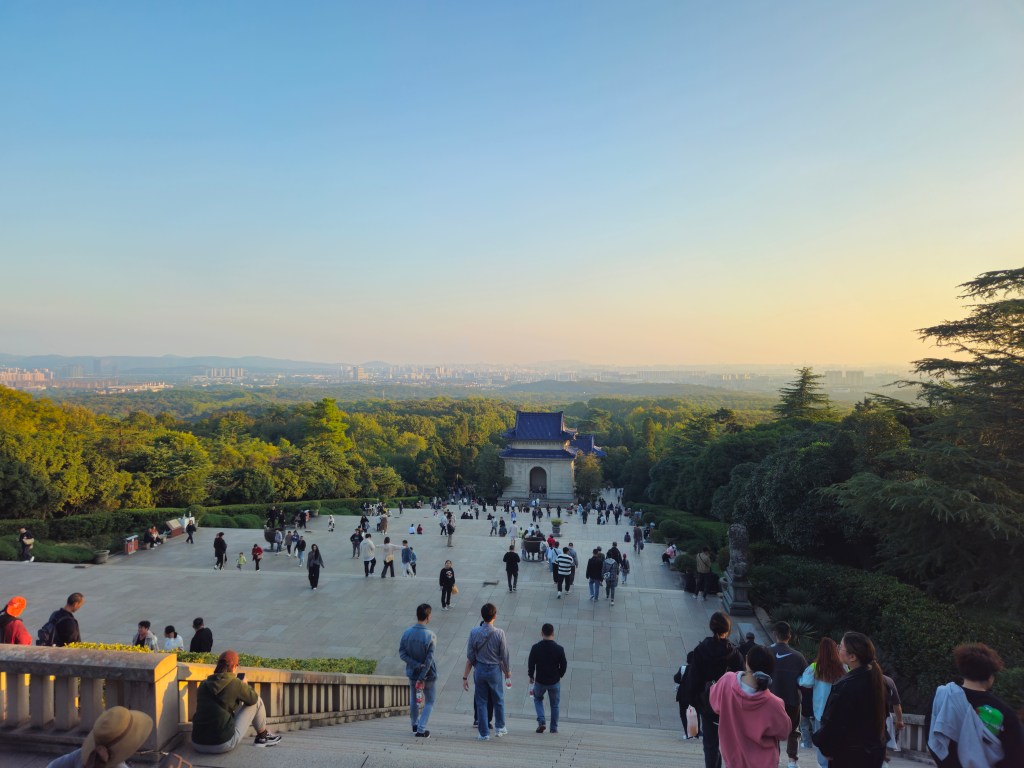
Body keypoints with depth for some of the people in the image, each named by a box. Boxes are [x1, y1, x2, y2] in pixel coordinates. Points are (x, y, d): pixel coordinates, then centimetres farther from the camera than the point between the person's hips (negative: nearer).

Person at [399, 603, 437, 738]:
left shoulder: (407, 633, -9)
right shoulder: (431, 636, -22)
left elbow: (402, 654, -9)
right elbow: (429, 659, -22)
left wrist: (416, 665, -13)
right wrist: (422, 679, -17)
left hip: (412, 673, 4)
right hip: (428, 674, -4)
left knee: (414, 699, 25)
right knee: (429, 702, 14)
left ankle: (415, 725, 39)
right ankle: (421, 730, 10)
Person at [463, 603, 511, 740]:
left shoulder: (474, 632, -13)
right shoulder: (499, 633, -17)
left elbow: (470, 657, -8)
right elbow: (504, 656, -8)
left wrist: (465, 677, 1)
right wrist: (507, 671, 9)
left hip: (479, 670, 1)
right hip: (495, 670, -1)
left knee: (480, 702, 13)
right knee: (498, 699, 20)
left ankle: (483, 733, 19)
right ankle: (499, 728, 33)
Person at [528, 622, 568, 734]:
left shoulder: (536, 647, -12)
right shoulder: (559, 649, -13)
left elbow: (531, 664, -5)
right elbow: (564, 665, -5)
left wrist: (531, 676, 12)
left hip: (540, 681, 0)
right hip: (555, 682, 0)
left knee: (538, 699, 25)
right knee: (554, 704, 18)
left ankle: (541, 721, 9)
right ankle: (554, 728, 22)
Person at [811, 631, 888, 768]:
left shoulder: (845, 686, -27)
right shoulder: (875, 679, -1)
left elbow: (832, 723, -21)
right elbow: (881, 715, 13)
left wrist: (826, 748, -5)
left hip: (848, 756, -8)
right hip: (873, 751, 8)